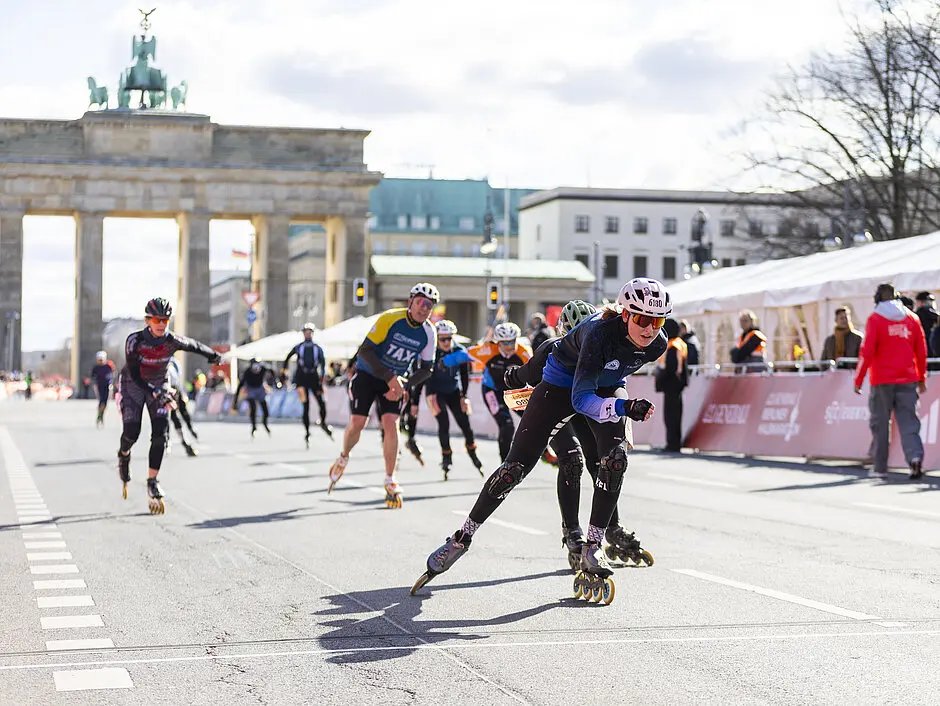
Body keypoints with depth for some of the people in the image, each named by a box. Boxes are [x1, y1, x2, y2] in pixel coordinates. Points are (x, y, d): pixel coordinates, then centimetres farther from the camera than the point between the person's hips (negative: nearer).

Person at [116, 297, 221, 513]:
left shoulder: (172, 341, -21)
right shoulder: (135, 341, -27)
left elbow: (194, 346, 0)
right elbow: (134, 375, -27)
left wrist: (213, 356, 19)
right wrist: (156, 395, -39)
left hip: (159, 384, 2)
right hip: (133, 383, -2)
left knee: (160, 434, -13)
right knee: (132, 432, -14)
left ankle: (152, 482, -6)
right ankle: (123, 455, 22)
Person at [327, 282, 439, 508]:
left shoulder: (428, 333, -10)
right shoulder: (390, 319, -23)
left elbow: (426, 369, 0)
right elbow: (365, 350, -24)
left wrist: (404, 384, -16)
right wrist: (390, 377, -30)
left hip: (394, 380, 3)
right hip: (367, 374, -3)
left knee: (390, 423, -14)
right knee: (356, 423, -9)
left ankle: (390, 481, -4)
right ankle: (343, 459, 23)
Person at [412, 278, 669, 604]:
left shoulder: (656, 345, -20)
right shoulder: (600, 332, -38)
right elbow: (581, 398, -42)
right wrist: (624, 407, -56)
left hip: (606, 387, 5)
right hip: (562, 383, -5)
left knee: (615, 459, -20)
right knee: (517, 465, -7)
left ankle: (592, 548, -10)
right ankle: (462, 538, 5)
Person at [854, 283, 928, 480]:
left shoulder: (875, 319, -4)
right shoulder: (911, 318, 8)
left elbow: (867, 352, -10)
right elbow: (921, 351, 10)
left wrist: (858, 379, -3)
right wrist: (922, 379, 19)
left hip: (882, 380, -3)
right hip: (908, 380, 3)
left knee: (879, 423, 6)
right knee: (908, 421, 3)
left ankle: (880, 468, 10)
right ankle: (915, 456, -20)